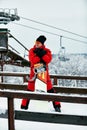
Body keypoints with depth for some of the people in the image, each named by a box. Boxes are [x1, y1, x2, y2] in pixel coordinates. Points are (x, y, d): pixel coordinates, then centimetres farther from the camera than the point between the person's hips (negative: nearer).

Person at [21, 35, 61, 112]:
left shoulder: (47, 51, 1)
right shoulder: (32, 50, -1)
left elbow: (48, 60, -15)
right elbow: (33, 60, -17)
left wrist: (42, 53, -23)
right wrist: (39, 54, -20)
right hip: (34, 72, 0)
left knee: (50, 89, 2)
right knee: (30, 89, 1)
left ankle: (57, 106, 11)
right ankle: (24, 106, 12)